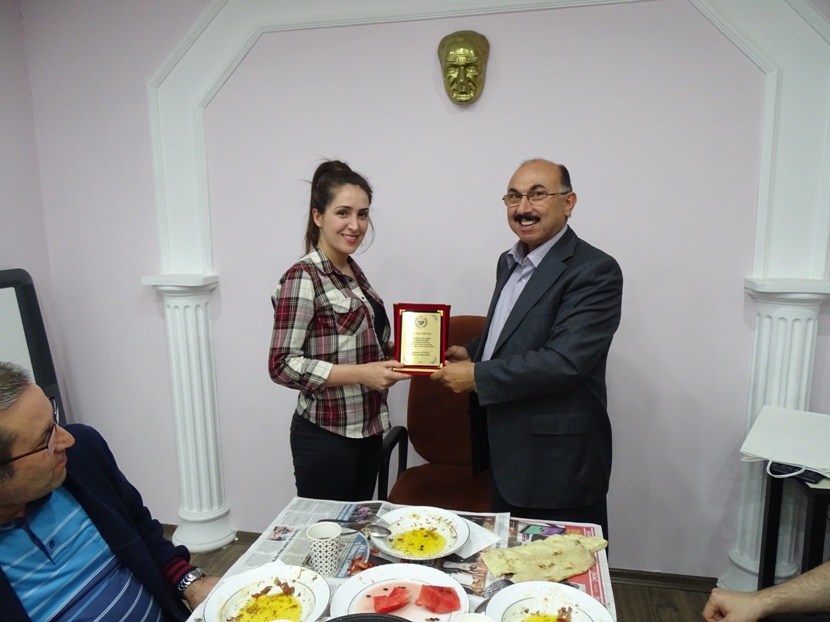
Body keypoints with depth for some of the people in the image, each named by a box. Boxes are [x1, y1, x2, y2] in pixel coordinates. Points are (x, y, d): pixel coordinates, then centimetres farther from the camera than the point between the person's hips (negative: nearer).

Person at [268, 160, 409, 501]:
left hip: (367, 429, 7)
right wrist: (361, 373, -24)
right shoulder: (303, 278, -16)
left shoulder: (353, 271, 6)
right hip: (325, 436, -7)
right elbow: (282, 365, -19)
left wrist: (392, 357, -2)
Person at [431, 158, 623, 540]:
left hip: (559, 466, -8)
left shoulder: (594, 271, -17)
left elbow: (565, 361, -26)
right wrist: (471, 354, 3)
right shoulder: (509, 262, 10)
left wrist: (477, 376, -20)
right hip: (505, 458, 8)